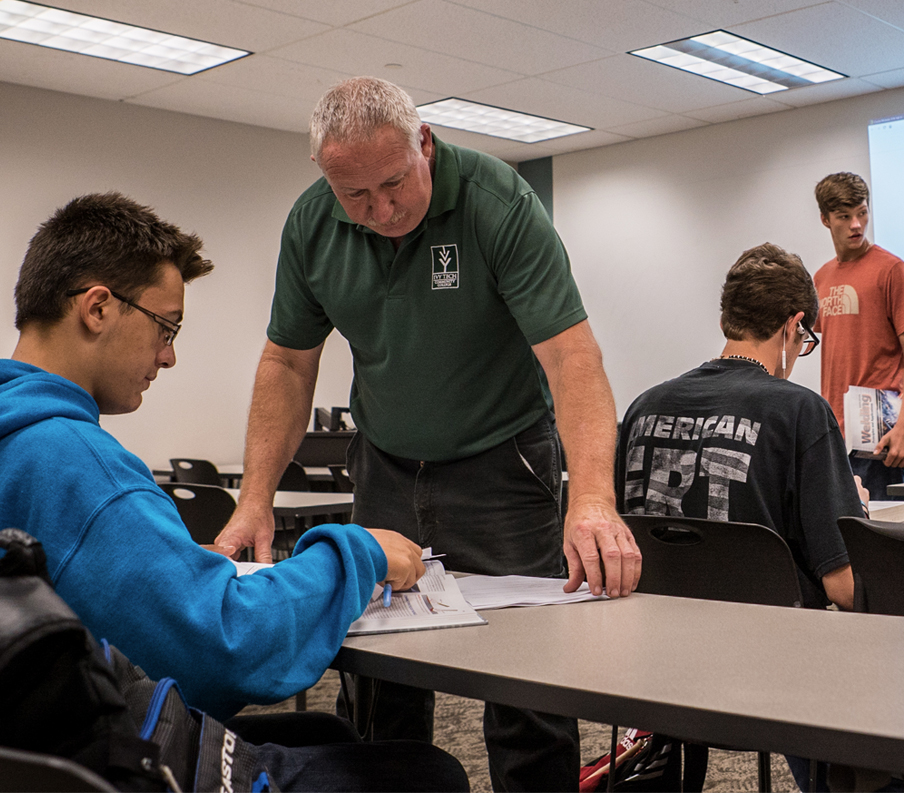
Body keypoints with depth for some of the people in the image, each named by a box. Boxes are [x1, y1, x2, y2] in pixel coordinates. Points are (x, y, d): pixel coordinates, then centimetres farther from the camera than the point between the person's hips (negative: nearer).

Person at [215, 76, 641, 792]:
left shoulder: (499, 203, -21)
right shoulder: (312, 224, -6)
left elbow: (571, 356, -29)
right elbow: (289, 363, 3)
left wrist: (593, 499, -44)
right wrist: (256, 500, -7)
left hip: (501, 465, -4)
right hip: (386, 471, 4)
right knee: (383, 685, 9)